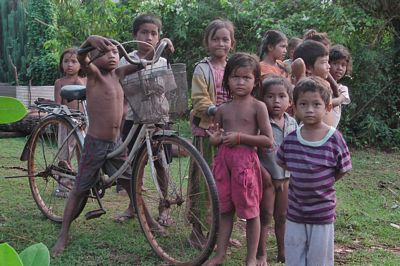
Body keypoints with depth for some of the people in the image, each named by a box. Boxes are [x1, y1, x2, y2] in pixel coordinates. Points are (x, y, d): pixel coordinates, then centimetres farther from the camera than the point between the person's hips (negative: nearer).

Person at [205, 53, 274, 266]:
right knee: (224, 209, 12)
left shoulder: (258, 107, -3)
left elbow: (268, 140, -8)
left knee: (250, 211, 4)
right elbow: (216, 138, 22)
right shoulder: (223, 109, 11)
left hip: (246, 159, -4)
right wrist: (215, 139, -2)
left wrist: (240, 137, -14)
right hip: (223, 159, 5)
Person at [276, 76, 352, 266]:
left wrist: (320, 184, -3)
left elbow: (341, 171, -3)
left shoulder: (334, 140, -14)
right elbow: (283, 163, 10)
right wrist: (304, 178, 3)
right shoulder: (291, 139, -6)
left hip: (322, 213, -3)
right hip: (295, 212, 3)